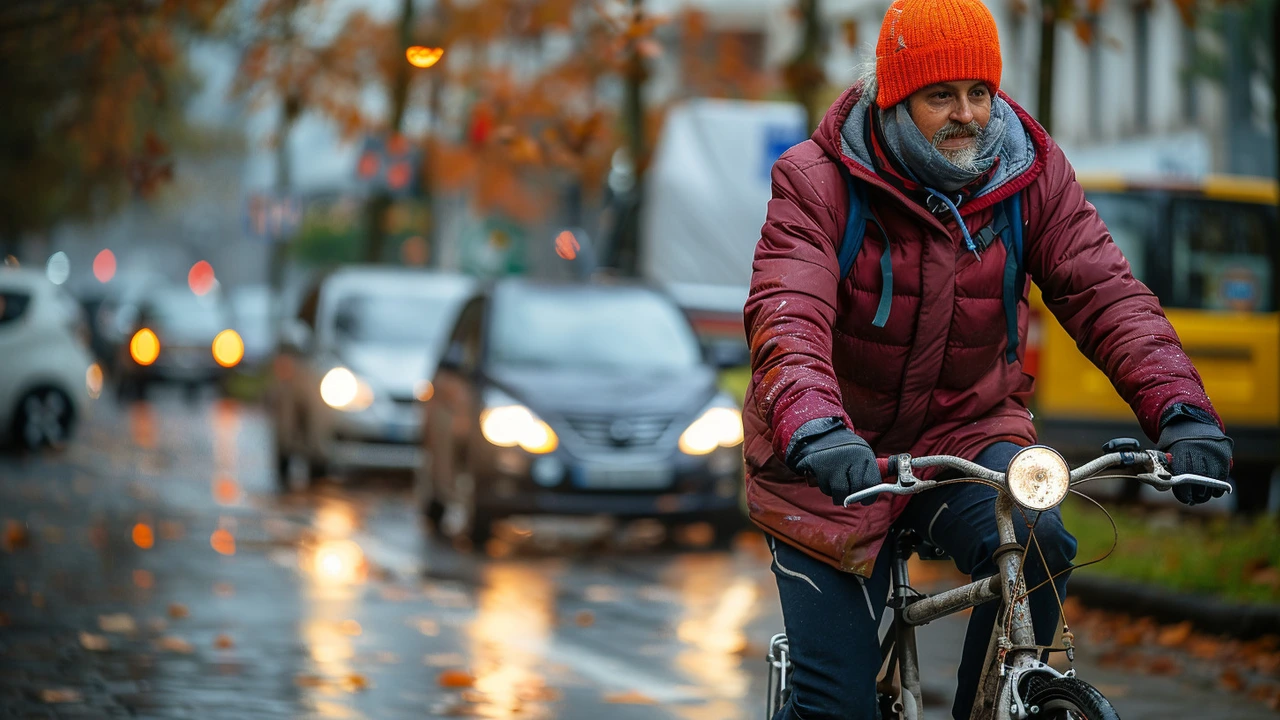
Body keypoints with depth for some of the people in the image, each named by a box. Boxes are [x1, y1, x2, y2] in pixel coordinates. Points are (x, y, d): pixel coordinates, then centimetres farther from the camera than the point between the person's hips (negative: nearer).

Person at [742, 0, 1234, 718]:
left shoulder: (1031, 171, -6)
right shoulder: (818, 181, -16)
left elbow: (1106, 293, -14)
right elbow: (787, 317, -30)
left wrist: (1181, 408, -31)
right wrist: (813, 429, -50)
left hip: (966, 428, 2)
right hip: (842, 453, -2)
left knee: (1037, 545, -30)